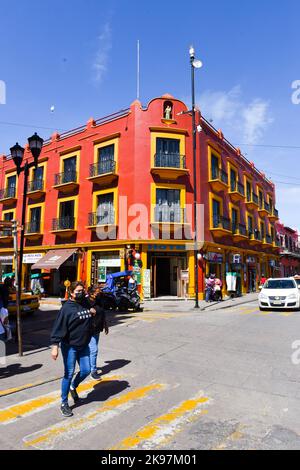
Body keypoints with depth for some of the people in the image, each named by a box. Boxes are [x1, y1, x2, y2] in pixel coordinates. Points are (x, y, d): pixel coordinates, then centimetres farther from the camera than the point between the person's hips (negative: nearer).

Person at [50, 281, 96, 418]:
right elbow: (59, 327, -20)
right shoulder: (67, 308, -17)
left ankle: (73, 387, 40)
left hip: (84, 345, 6)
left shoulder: (86, 303, 2)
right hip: (70, 346, -6)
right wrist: (54, 346, -24)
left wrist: (92, 311, -1)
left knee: (86, 370, 9)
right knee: (69, 374, 2)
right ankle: (64, 403, 21)